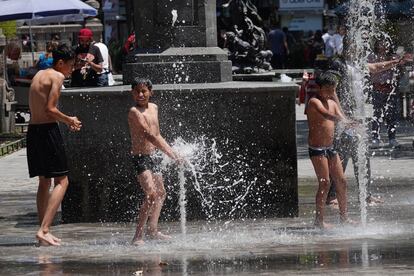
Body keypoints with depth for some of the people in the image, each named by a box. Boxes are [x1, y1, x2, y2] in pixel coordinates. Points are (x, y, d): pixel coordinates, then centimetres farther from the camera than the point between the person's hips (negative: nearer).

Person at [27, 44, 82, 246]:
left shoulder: (39, 75, 18)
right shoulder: (57, 76, -8)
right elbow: (50, 109, -16)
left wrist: (66, 121, 19)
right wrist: (69, 120, 0)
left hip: (33, 129, 9)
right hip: (48, 130, -9)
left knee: (44, 181, 15)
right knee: (61, 181, -6)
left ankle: (44, 232, 15)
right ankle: (44, 229, -17)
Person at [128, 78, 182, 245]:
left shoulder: (153, 108, 10)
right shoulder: (134, 111, -17)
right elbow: (149, 136, -24)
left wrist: (171, 151, 15)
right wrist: (171, 154, -28)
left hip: (153, 156, 9)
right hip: (140, 158, -9)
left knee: (160, 193, 20)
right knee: (151, 194, -22)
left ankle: (153, 230, 33)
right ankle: (138, 236, -22)